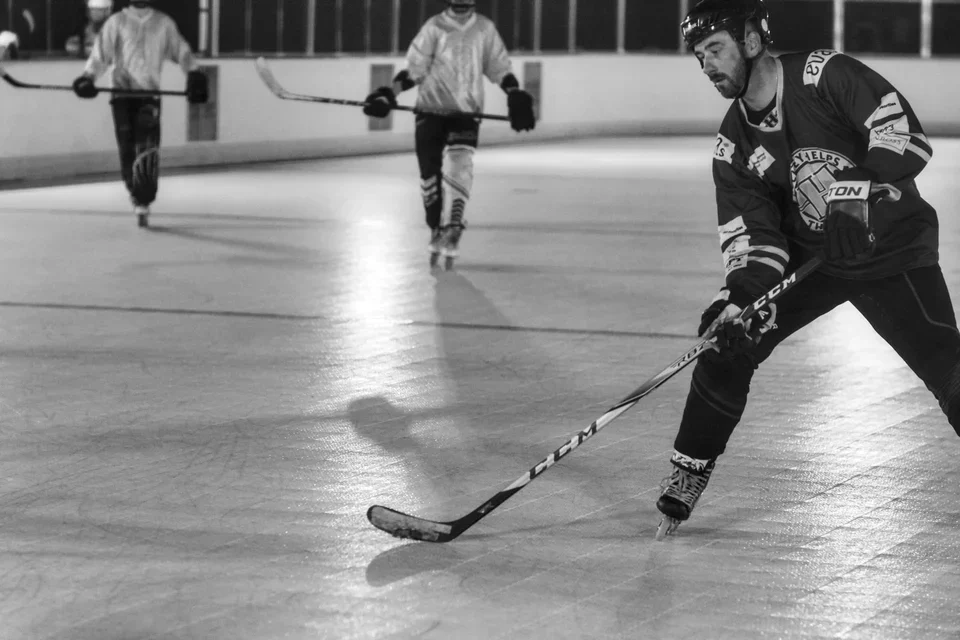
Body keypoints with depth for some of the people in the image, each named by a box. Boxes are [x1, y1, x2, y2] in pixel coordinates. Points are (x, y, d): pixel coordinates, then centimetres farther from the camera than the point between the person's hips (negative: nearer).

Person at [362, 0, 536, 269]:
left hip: (467, 110, 0)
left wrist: (516, 96, -2)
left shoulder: (485, 29, 5)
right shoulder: (434, 28, -2)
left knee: (459, 165, -20)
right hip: (431, 108, 0)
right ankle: (438, 229, 20)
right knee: (430, 171, 0)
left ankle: (452, 229, -26)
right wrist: (388, 94, -12)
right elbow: (414, 69, -2)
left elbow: (499, 68, 10)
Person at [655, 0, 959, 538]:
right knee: (727, 344, -8)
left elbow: (906, 136, -24)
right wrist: (740, 295, -22)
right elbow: (752, 232, -5)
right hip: (809, 256, 5)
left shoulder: (827, 76, -19)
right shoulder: (734, 143, -2)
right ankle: (688, 478, 5)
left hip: (892, 250, -5)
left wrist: (855, 191, -34)